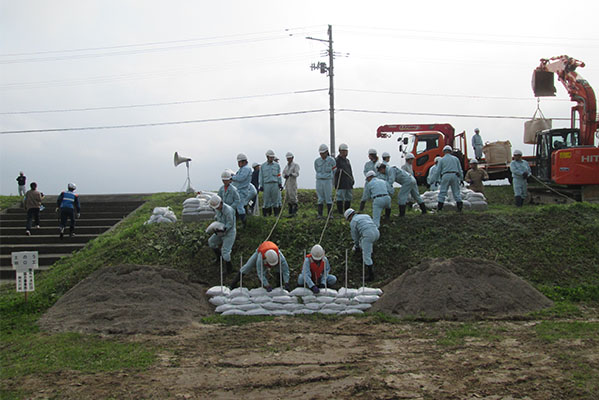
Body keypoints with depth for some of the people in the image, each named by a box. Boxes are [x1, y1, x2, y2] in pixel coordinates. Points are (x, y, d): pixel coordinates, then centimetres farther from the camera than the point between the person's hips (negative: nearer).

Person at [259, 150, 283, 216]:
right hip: (266, 185, 0)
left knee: (276, 199, -1)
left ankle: (277, 214, 3)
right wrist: (261, 186, 2)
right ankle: (266, 214, 6)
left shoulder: (277, 165, 10)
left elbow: (279, 175, 9)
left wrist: (280, 184, 1)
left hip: (275, 185, 0)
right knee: (266, 200, 0)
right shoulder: (263, 166, 9)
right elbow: (260, 176, 9)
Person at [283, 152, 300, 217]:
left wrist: (291, 174, -34)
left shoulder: (295, 165, -3)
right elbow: (283, 174, 10)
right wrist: (285, 175, -14)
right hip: (287, 183, 7)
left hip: (293, 183, -7)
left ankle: (294, 212, -12)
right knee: (288, 198, 5)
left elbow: (297, 174, -15)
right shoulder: (286, 166, 18)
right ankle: (290, 212, 10)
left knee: (293, 197, -13)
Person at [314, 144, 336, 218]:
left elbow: (334, 172, 8)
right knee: (320, 198, 3)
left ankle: (330, 214, 4)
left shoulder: (331, 160, -3)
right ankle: (320, 214, 7)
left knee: (329, 198, -1)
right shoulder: (316, 161, 3)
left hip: (328, 181, -2)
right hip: (319, 181, 2)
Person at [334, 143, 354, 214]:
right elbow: (334, 171, -10)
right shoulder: (337, 160, -4)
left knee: (349, 198, 10)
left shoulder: (347, 160, 21)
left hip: (349, 184, 8)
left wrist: (352, 180, 17)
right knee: (340, 198, -7)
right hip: (341, 183, -8)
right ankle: (340, 213, -4)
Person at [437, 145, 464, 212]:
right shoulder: (455, 158, 14)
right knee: (456, 192, 5)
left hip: (445, 176, -2)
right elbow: (460, 170, 12)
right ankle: (459, 206, 0)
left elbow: (439, 171, 7)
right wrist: (461, 179, 15)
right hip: (455, 175, 2)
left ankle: (439, 208, -3)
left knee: (442, 192, 0)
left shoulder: (441, 159, 9)